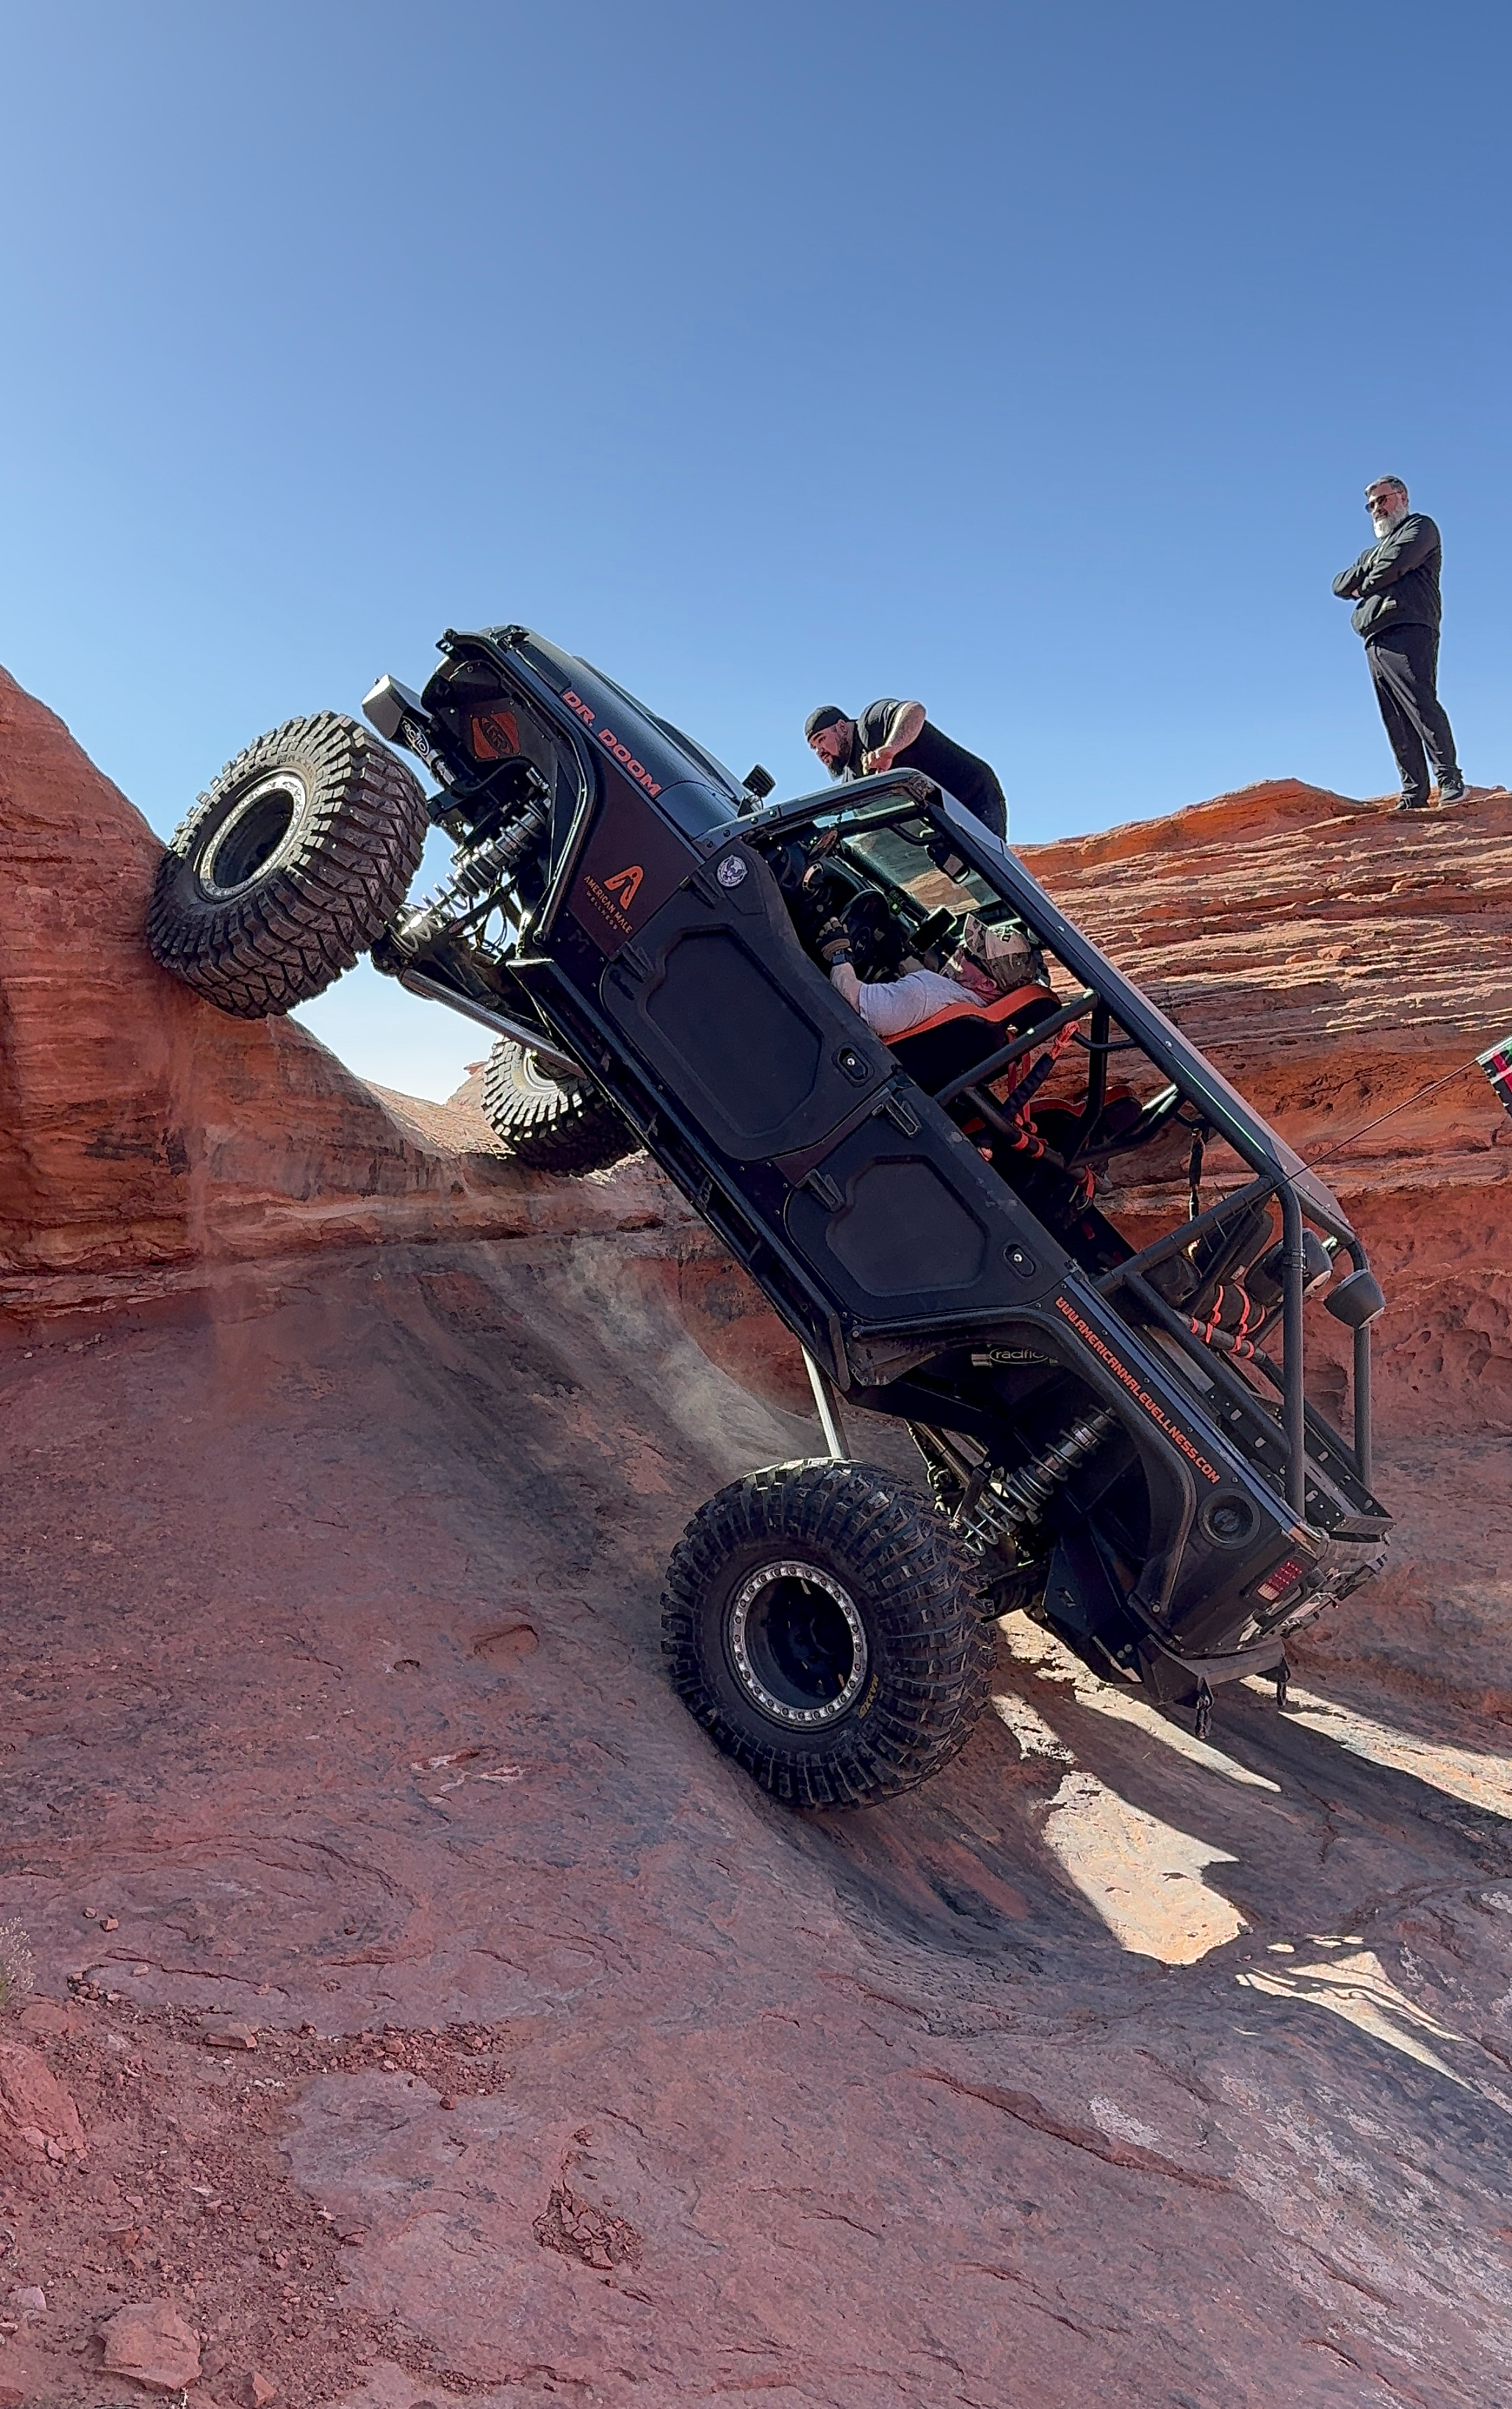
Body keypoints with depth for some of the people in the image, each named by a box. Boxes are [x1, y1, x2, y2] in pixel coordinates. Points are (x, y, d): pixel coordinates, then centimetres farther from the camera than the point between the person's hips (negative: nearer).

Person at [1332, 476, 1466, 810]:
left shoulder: (1420, 526, 14)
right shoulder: (1373, 551, 37)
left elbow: (1396, 562, -5)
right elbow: (1340, 585, 27)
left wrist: (1365, 585, 10)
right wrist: (1366, 570, 9)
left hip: (1408, 630, -7)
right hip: (1375, 641, 7)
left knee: (1421, 703, -21)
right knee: (1396, 721, -3)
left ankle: (1450, 780, -25)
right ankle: (1414, 792, -8)